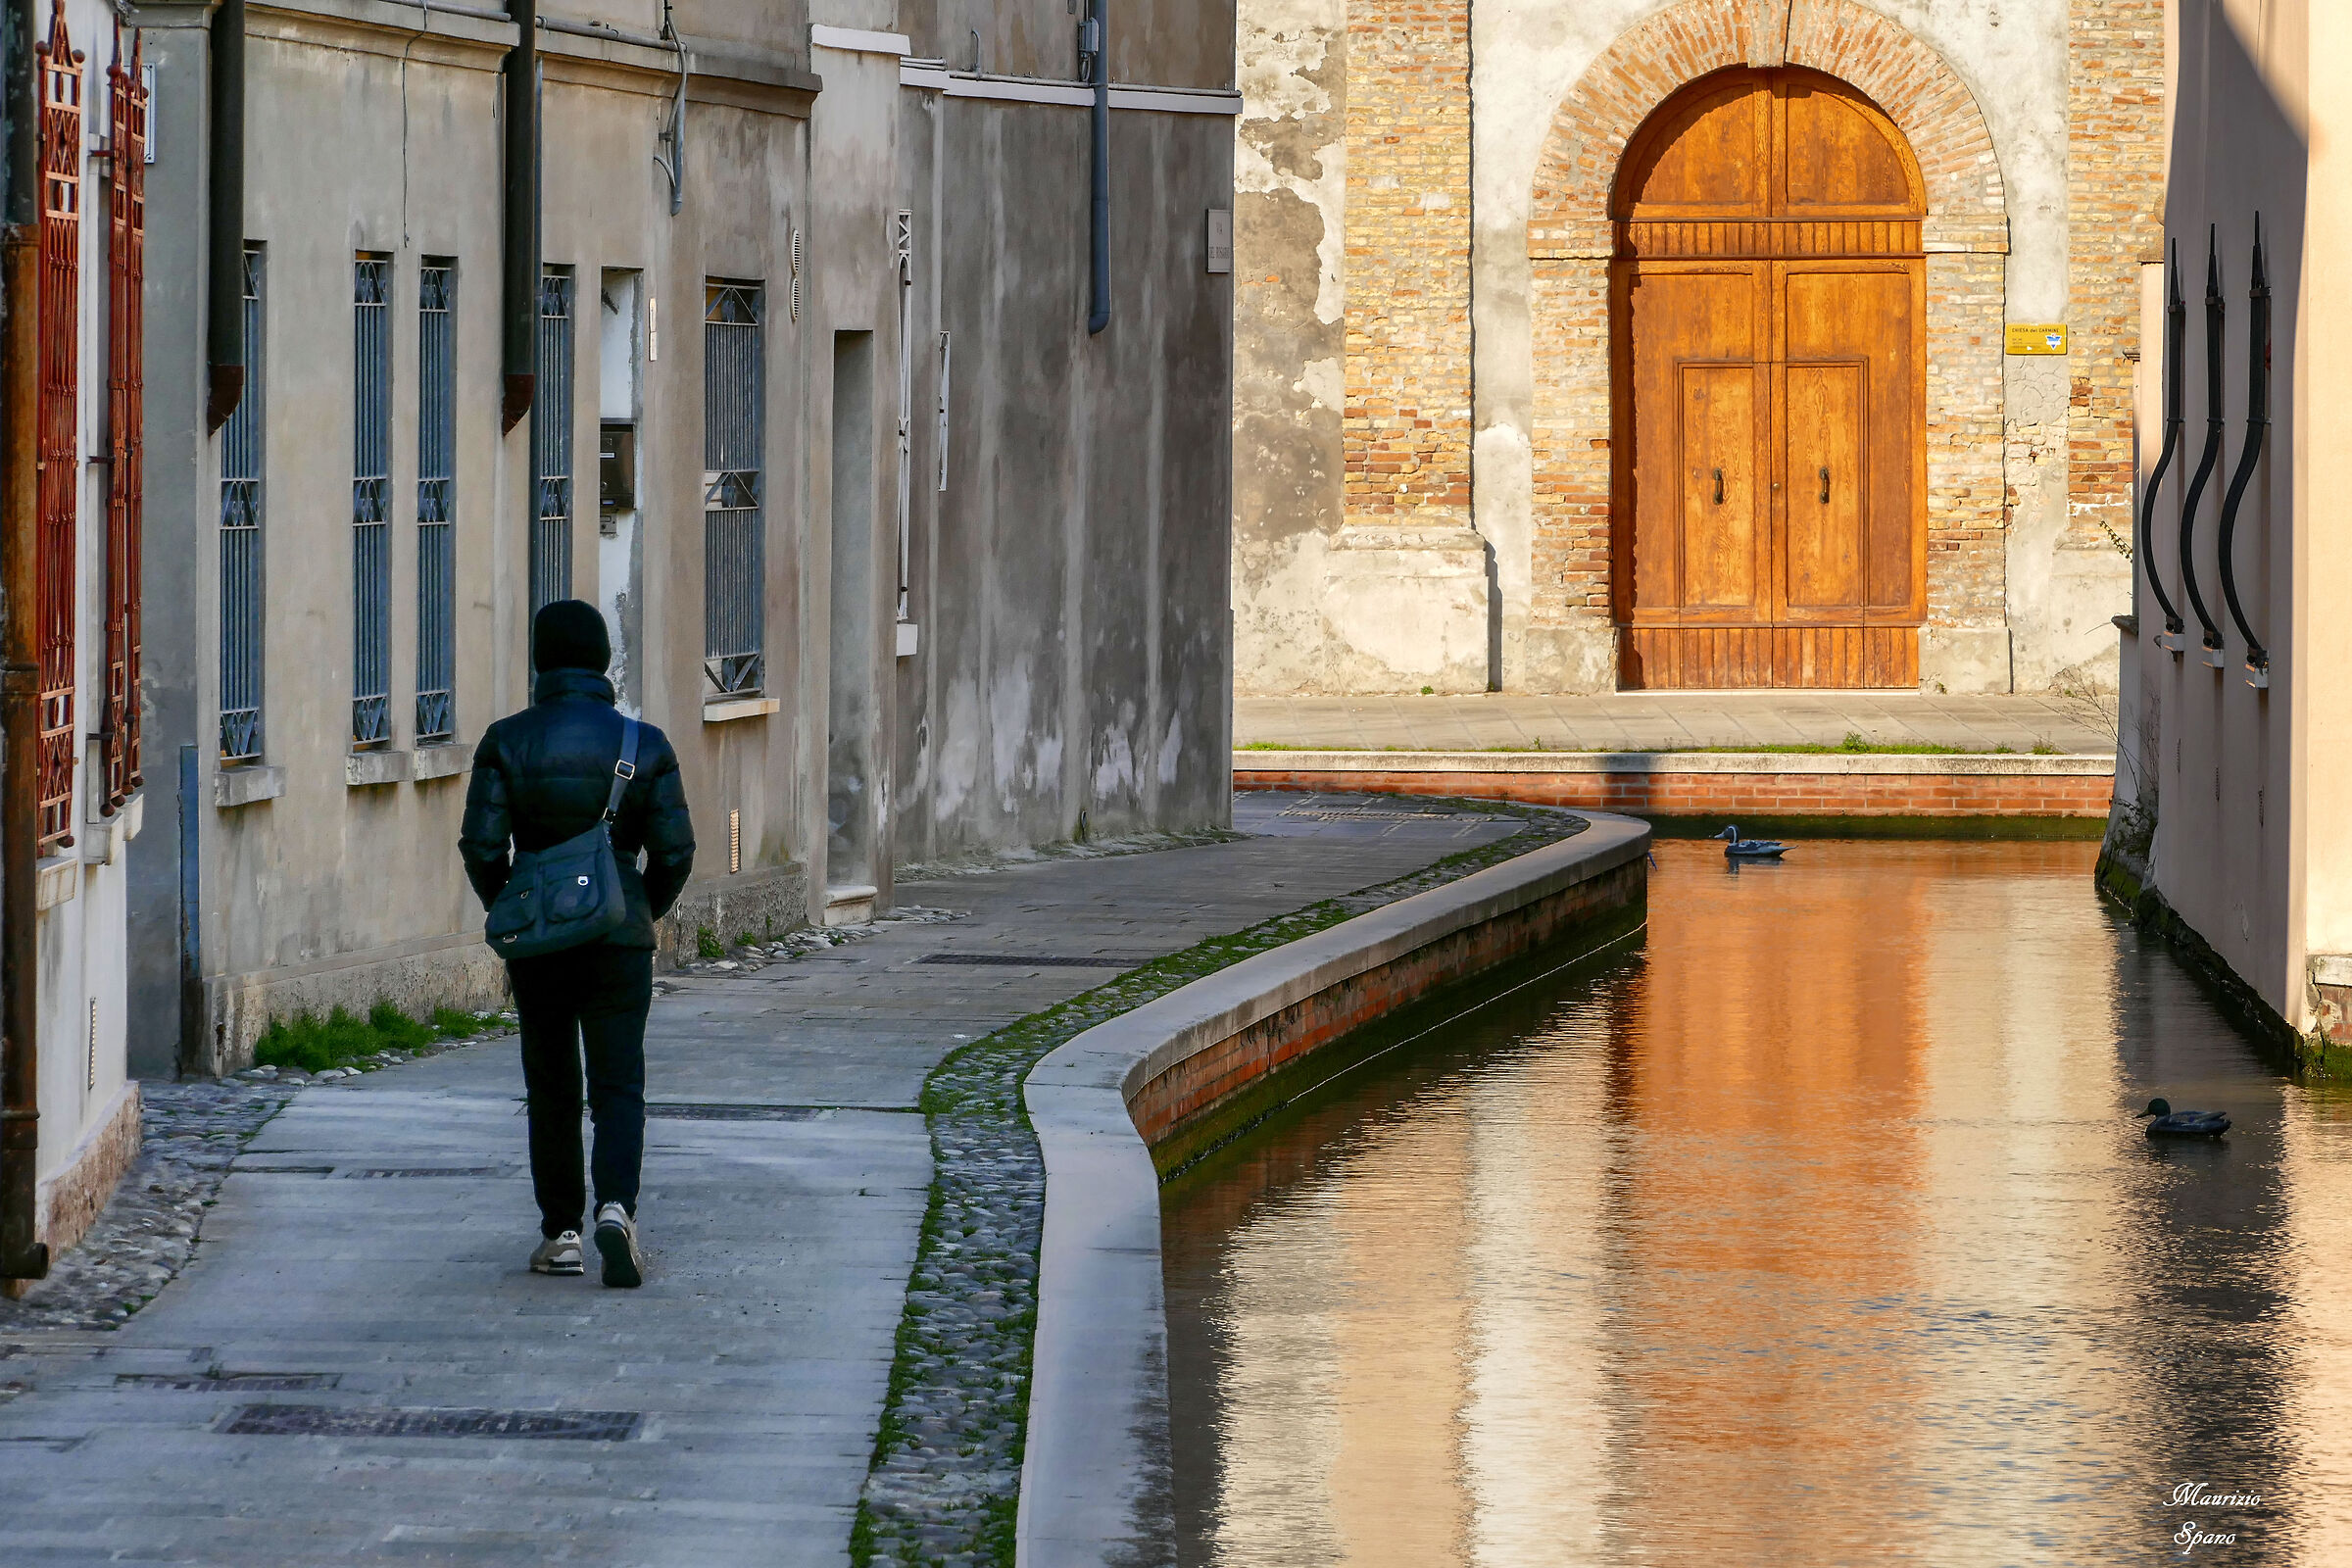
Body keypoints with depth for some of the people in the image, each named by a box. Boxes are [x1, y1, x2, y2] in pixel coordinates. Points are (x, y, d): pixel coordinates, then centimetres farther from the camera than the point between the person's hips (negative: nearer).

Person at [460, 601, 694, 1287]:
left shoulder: (507, 741, -5)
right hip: (620, 940, -1)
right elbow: (674, 850, -4)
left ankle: (560, 1235, 15)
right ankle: (616, 1206, -22)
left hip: (536, 940, 1)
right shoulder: (645, 745, -4)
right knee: (618, 1084, 1)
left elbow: (482, 845, -9)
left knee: (551, 1087, 13)